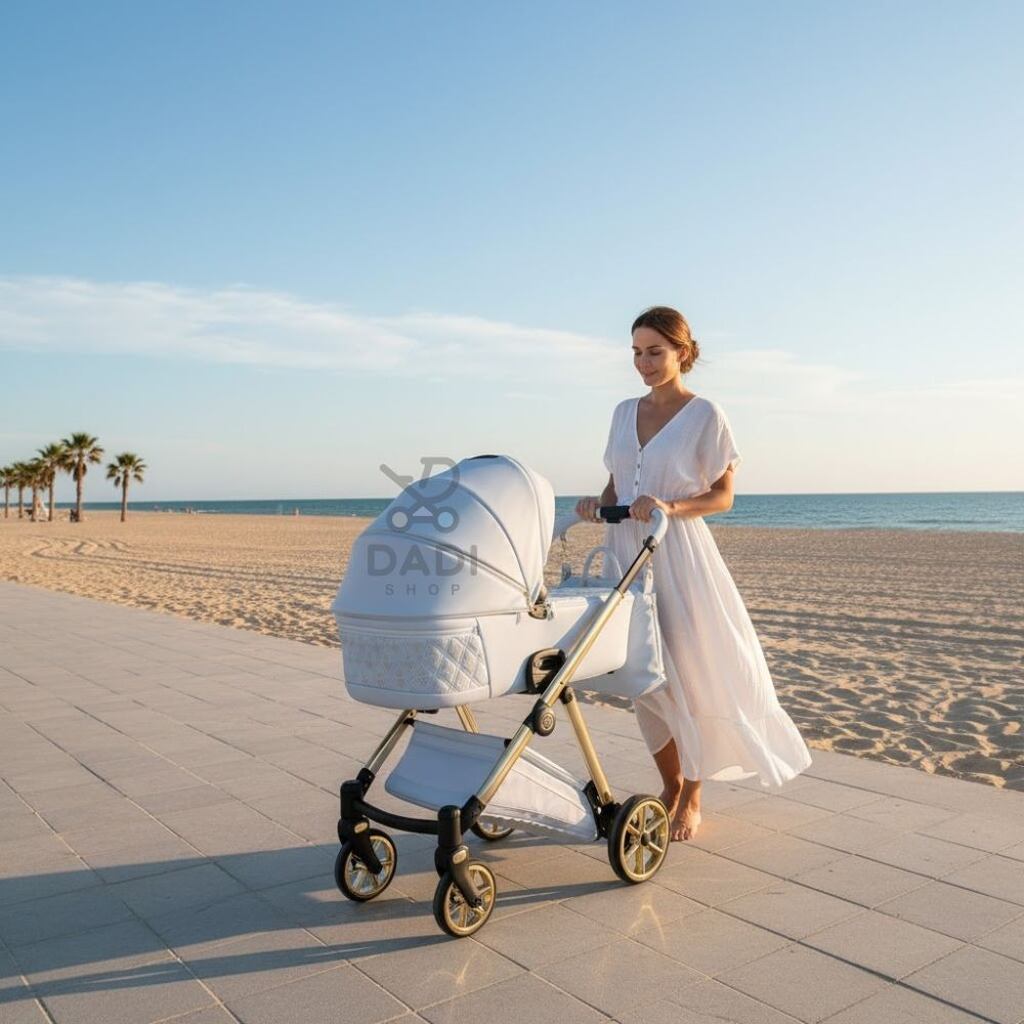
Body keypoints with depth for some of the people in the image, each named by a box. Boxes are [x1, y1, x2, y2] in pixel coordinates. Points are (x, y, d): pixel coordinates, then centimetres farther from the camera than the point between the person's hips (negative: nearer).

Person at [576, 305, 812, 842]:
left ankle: (692, 798, 18)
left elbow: (723, 496, -5)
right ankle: (670, 784, 26)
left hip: (678, 556, -5)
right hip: (627, 553, 5)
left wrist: (671, 507, -21)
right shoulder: (625, 412, 12)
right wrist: (598, 503, -4)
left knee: (690, 675, 1)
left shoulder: (704, 414, -4)